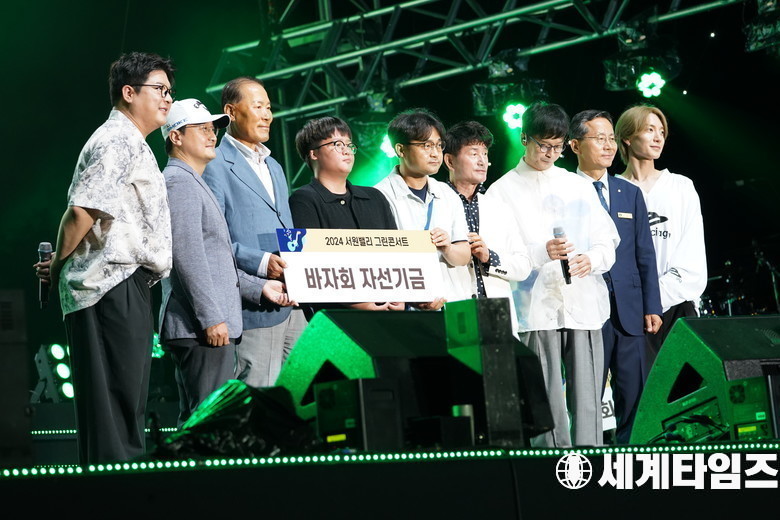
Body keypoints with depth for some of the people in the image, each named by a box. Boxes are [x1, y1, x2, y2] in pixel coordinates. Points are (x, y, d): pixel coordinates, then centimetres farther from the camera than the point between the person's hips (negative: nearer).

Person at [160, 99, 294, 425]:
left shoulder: (194, 184, 25)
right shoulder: (179, 182, -8)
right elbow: (187, 255, -18)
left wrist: (259, 287, 19)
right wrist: (211, 317, -21)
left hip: (211, 325, 11)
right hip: (202, 327, -11)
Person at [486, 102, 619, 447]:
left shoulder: (579, 187, 17)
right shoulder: (503, 192, 6)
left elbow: (607, 239, 17)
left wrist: (593, 258, -6)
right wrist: (542, 252, -17)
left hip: (583, 305, 3)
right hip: (536, 309, -3)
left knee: (587, 402, -3)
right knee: (547, 407, -4)